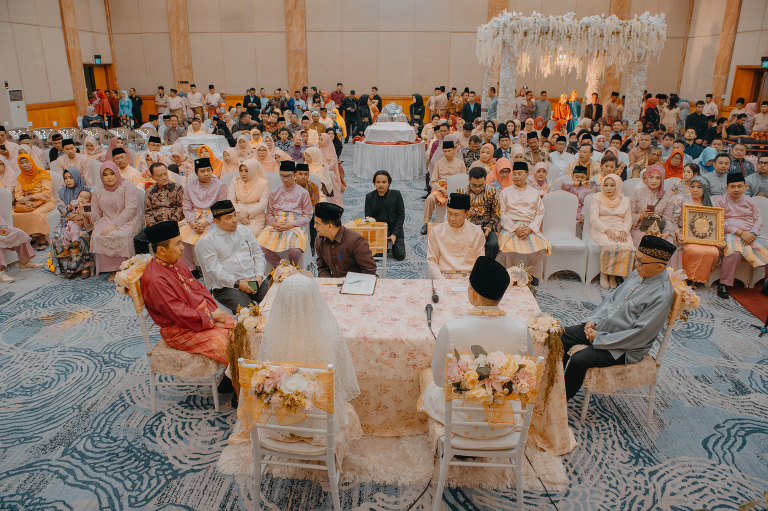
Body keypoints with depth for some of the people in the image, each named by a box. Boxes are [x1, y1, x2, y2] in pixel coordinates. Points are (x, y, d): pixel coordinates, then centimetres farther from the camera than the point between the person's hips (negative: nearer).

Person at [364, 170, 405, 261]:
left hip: (395, 230, 0)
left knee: (400, 255, -15)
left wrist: (394, 234, -11)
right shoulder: (369, 197, 2)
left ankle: (393, 243, 17)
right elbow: (368, 218, 2)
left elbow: (401, 216, -2)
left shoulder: (396, 194, -1)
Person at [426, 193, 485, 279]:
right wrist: (441, 280, -10)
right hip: (445, 275, -1)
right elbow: (431, 260, 4)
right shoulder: (436, 231, 4)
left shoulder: (477, 232, 6)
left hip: (469, 276, 1)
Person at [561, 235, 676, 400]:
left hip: (625, 347, -9)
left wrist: (600, 338, -20)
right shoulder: (638, 274, 1)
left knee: (579, 360, -25)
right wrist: (593, 319, -2)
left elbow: (640, 334, -25)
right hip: (602, 327, 9)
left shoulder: (662, 295, -24)